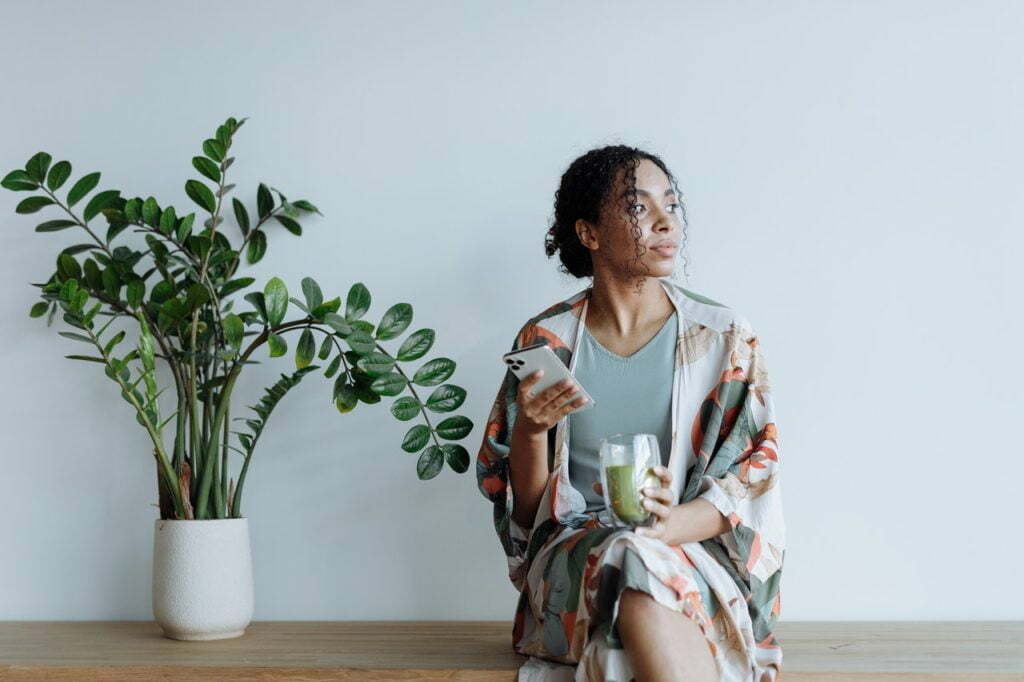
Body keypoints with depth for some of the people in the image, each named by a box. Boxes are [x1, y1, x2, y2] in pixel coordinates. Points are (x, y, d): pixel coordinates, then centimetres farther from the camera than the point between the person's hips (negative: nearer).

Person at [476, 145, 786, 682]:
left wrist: (671, 525, -21)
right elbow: (525, 505, 8)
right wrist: (532, 429, -14)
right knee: (633, 566, -35)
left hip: (697, 552, 0)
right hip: (573, 552, 0)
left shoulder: (724, 337, 4)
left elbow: (753, 487, -1)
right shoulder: (546, 340, 5)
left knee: (647, 571, -35)